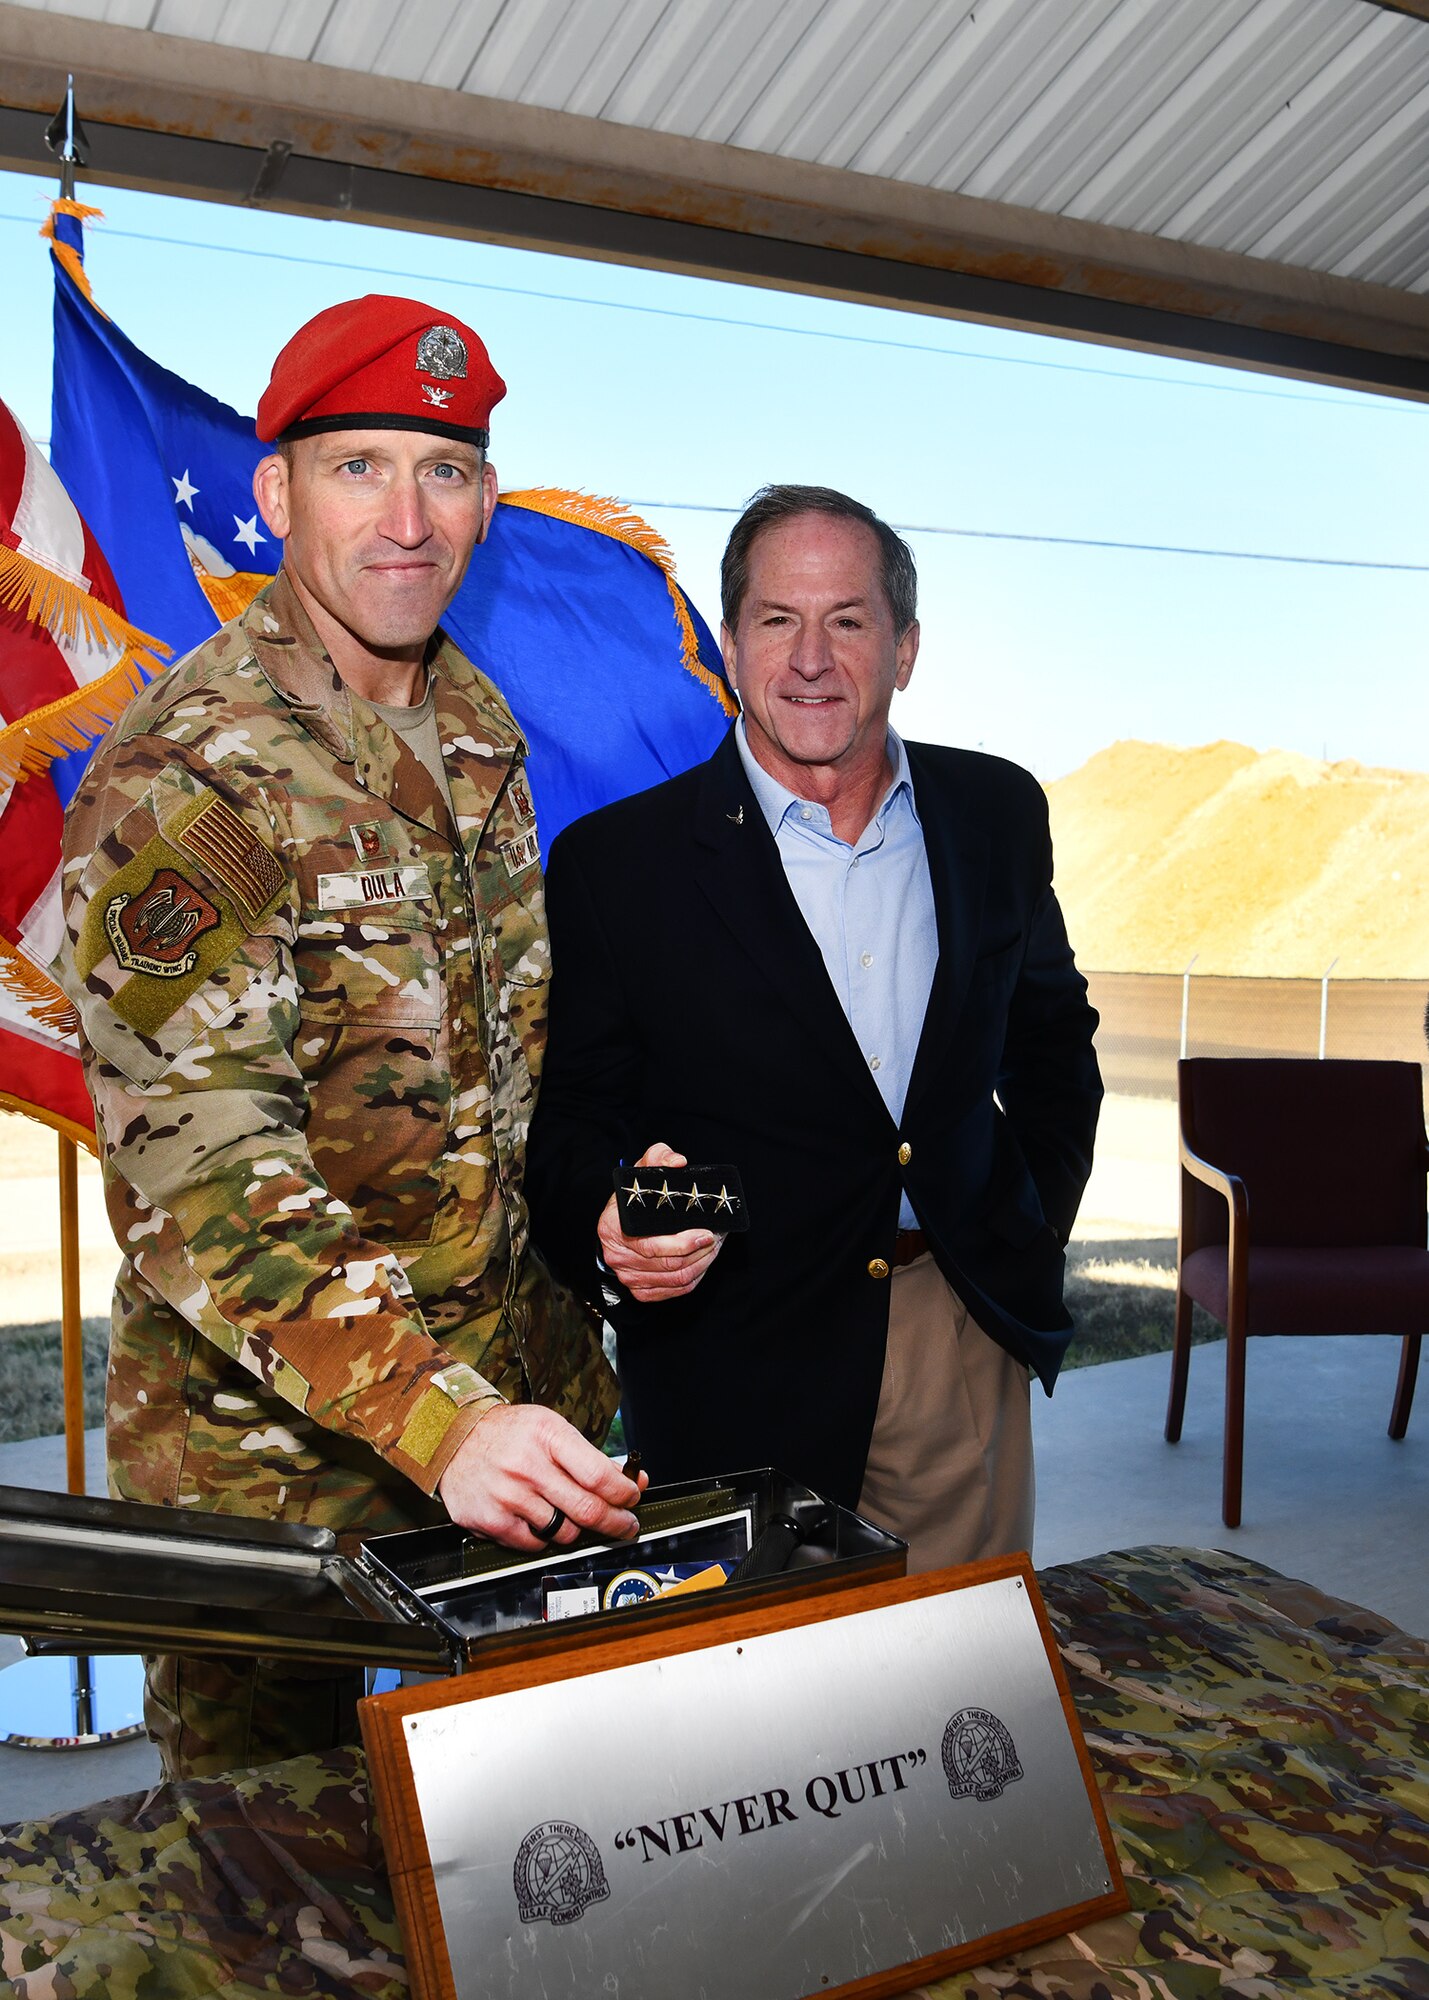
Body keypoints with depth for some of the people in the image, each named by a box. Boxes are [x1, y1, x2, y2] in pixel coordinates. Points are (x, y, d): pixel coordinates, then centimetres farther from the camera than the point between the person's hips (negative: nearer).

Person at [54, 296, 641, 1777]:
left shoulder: (473, 722, 5)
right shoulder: (183, 784, -19)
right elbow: (202, 1185, -26)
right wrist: (438, 1420, -35)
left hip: (518, 1388, 7)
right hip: (274, 1447, -6)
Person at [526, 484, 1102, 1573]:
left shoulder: (999, 813, 3)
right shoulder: (615, 861, -8)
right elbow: (571, 1120, -5)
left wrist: (1038, 1220, 9)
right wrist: (611, 1224, -25)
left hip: (972, 1344, 4)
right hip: (737, 1377, -3)